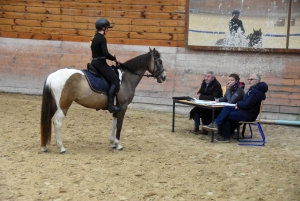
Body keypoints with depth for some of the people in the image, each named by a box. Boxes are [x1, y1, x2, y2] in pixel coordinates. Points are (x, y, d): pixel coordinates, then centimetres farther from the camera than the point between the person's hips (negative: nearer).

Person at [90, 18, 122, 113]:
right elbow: (106, 54, -22)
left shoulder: (95, 38, 15)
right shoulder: (102, 39, -14)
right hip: (100, 63, -10)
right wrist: (115, 59, -7)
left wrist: (112, 58, 16)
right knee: (115, 81, -13)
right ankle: (110, 104, -21)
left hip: (95, 62, 10)